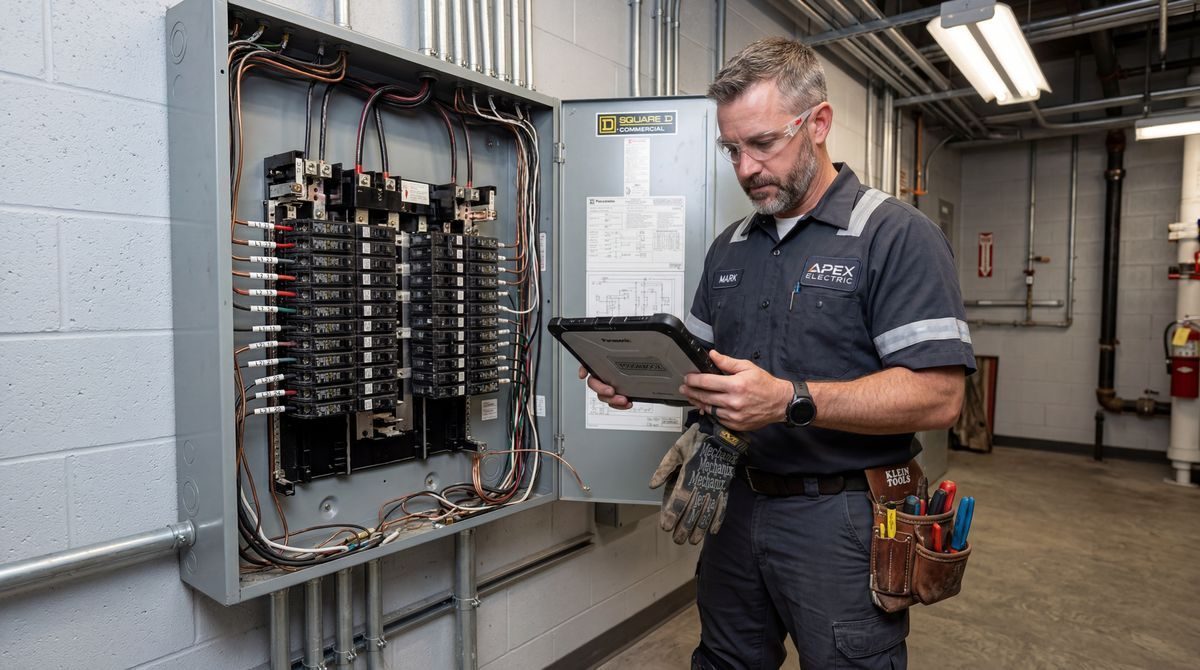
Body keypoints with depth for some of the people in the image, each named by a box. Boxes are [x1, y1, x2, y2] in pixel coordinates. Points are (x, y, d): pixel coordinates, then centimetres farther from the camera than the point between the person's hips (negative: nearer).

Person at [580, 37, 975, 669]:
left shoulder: (898, 235, -11)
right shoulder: (729, 247, 9)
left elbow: (937, 396, -18)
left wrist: (791, 401, -30)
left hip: (840, 520, -5)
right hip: (737, 505, 6)